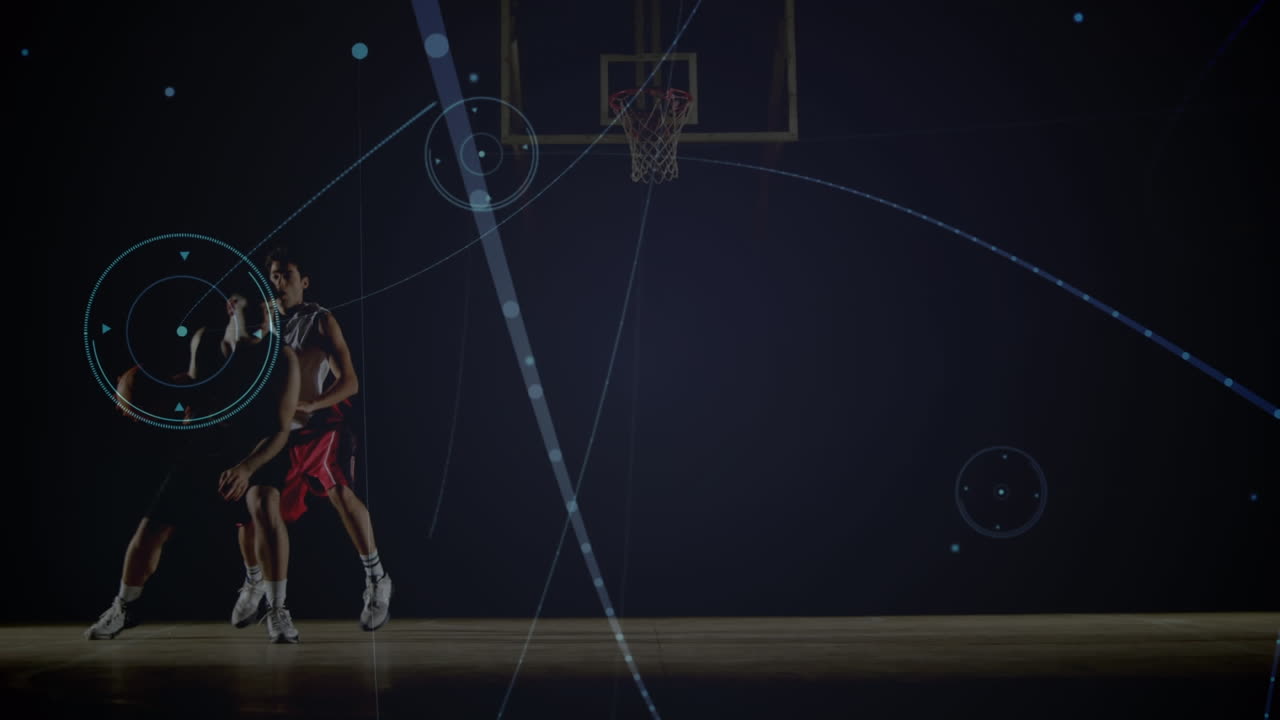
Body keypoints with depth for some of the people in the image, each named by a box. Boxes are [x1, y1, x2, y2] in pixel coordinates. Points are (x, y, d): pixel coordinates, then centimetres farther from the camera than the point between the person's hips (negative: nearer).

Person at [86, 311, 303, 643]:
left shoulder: (282, 358, -24)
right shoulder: (204, 340, -13)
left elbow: (280, 430, -24)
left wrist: (247, 469, -38)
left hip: (257, 451, -3)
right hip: (203, 448, 4)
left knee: (265, 506, -35)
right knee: (152, 527, 3)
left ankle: (277, 611, -23)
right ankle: (122, 609, 30)